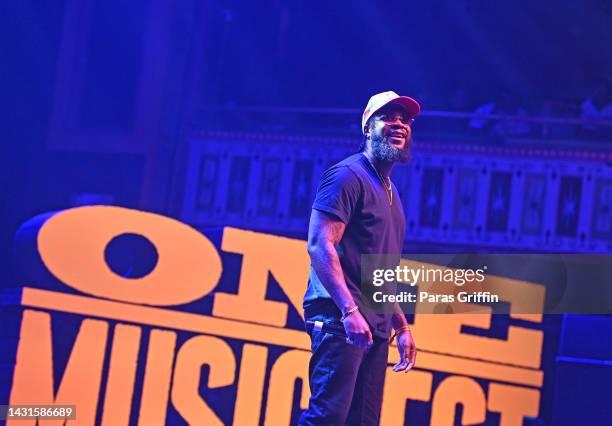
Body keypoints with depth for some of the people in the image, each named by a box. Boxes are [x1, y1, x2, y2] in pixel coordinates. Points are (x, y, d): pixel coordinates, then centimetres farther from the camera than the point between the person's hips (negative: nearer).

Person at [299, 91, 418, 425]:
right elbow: (320, 245, -16)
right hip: (340, 320, -9)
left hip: (375, 326, 9)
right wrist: (349, 310, -25)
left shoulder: (388, 190, 23)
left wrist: (402, 326, 24)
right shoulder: (349, 175, -5)